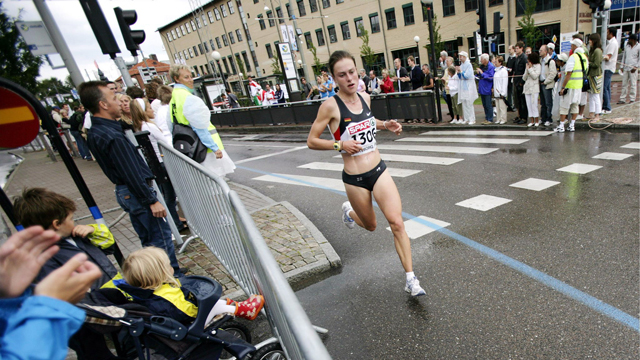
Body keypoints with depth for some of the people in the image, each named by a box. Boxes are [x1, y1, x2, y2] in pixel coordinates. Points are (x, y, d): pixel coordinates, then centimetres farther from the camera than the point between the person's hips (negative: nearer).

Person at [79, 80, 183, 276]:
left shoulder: (94, 133, 7)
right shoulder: (112, 137, -24)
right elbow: (131, 174, -24)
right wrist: (152, 200, -20)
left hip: (124, 192, 10)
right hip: (136, 193, -10)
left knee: (149, 240, 20)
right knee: (161, 237, 2)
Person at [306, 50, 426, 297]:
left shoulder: (365, 97, 3)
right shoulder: (331, 106, -14)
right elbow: (311, 141, -9)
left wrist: (386, 125, 8)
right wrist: (339, 144, -23)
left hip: (379, 170, 4)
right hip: (355, 179, -4)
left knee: (397, 223, -5)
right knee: (371, 225, 17)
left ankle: (411, 279, 8)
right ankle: (348, 211, 53)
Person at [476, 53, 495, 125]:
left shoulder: (491, 67, -12)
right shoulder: (481, 66, 11)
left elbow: (491, 77, -19)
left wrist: (482, 73, -16)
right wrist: (478, 73, -1)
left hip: (487, 89, -8)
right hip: (482, 89, 8)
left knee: (488, 105, -4)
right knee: (484, 105, 13)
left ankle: (490, 120, 3)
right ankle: (486, 118, 22)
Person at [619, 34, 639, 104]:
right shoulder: (626, 46, 13)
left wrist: (636, 67, -11)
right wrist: (622, 66, 10)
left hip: (633, 69, -4)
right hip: (626, 68, 4)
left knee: (633, 84, -1)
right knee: (624, 84, 5)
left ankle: (632, 99, 3)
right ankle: (622, 99, 7)